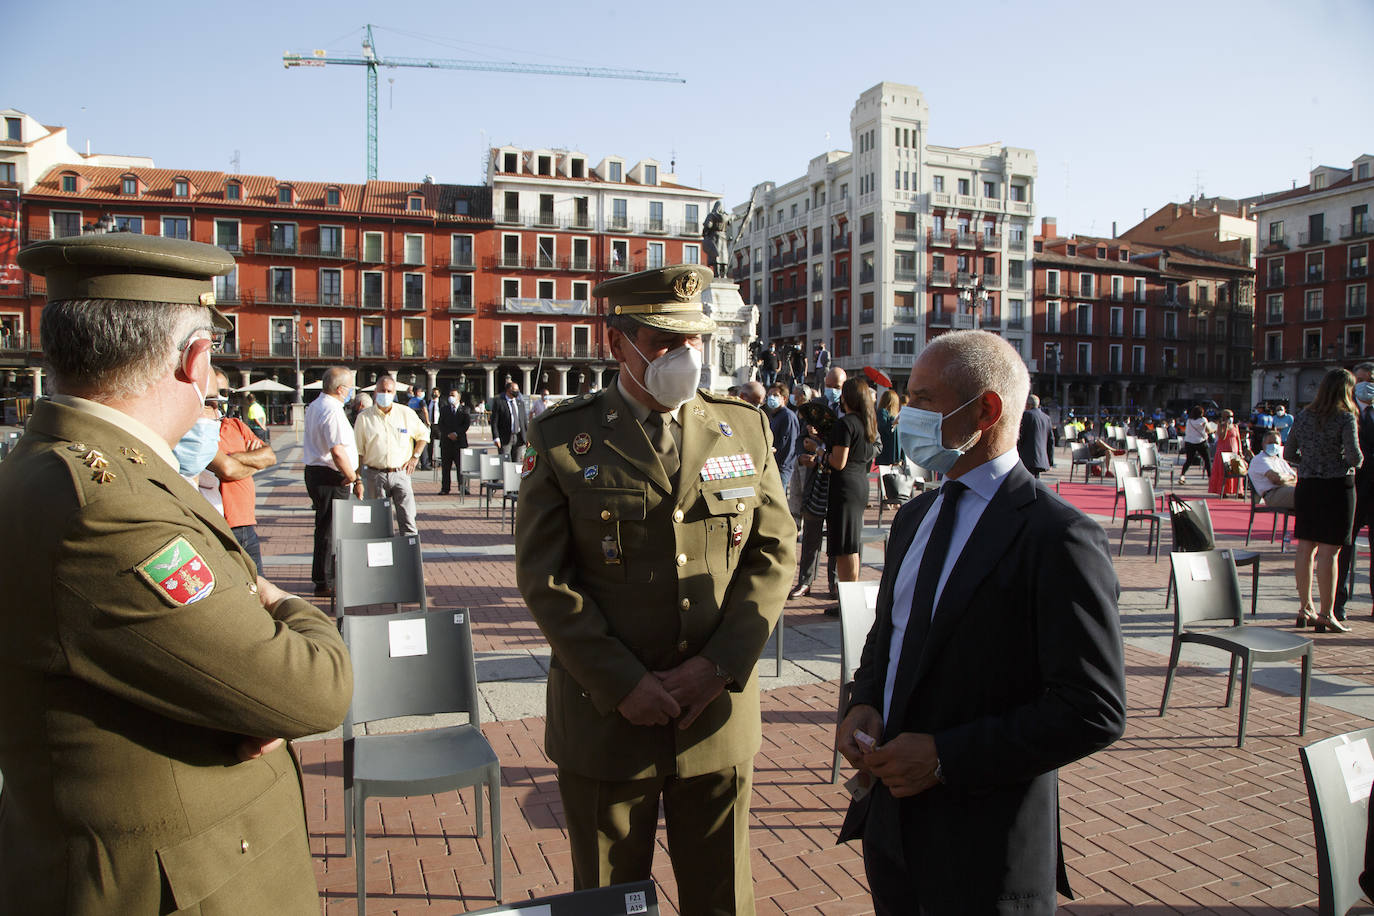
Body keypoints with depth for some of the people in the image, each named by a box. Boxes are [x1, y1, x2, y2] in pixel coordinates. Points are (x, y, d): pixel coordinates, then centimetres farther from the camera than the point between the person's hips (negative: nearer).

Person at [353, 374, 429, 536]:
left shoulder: (406, 413, 4)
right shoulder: (364, 417, 2)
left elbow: (423, 434, 19)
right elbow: (358, 452, 4)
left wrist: (415, 457, 7)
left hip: (400, 473, 0)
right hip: (374, 475, 0)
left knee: (408, 521, -5)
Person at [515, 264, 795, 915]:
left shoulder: (745, 430, 2)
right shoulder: (562, 439, -6)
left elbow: (774, 552, 1)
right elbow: (543, 577, -8)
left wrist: (719, 665, -10)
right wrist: (623, 684, -14)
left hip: (719, 717, 2)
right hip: (606, 716, -2)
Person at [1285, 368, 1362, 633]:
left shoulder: (1303, 416, 6)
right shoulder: (1345, 417, -11)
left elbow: (1288, 453, 9)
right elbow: (1355, 456, -17)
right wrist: (1350, 462, 5)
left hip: (1306, 486, 6)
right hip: (1337, 486, -6)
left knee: (1305, 549, 11)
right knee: (1329, 552, -3)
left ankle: (1305, 609, 19)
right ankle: (1326, 614, 1)